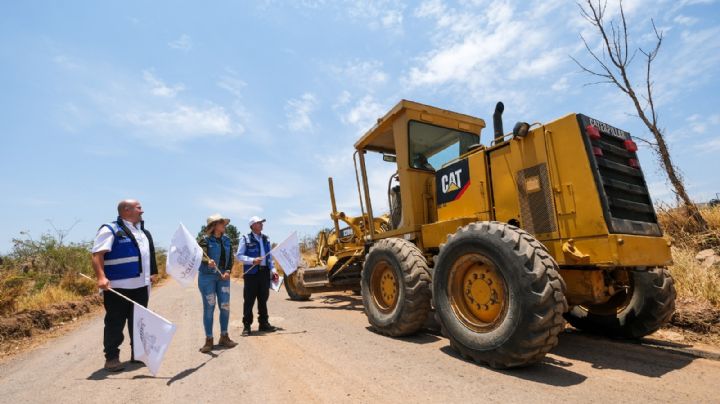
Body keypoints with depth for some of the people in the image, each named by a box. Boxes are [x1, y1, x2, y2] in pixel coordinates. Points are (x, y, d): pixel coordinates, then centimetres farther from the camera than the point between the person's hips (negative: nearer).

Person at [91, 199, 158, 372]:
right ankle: (111, 357, 15)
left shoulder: (143, 231, 17)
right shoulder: (110, 230, -8)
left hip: (140, 286, 8)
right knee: (115, 323, 2)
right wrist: (101, 277, -29)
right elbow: (97, 255, -18)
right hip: (118, 287, -7)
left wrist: (153, 273, 18)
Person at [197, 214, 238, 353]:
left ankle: (224, 337, 23)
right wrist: (208, 261, -43)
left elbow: (230, 258, 6)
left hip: (223, 277, 4)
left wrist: (228, 271, -9)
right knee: (209, 307, 1)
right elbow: (201, 255, -22)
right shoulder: (205, 240, -7)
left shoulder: (226, 240, 7)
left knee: (225, 306, 6)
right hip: (207, 277, -4)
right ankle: (209, 340, 15)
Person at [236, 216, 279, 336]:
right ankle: (246, 326, 11)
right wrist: (252, 261, -19)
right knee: (249, 300, 1)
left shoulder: (265, 239, 14)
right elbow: (239, 256, -5)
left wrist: (273, 270, 7)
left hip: (265, 272, 5)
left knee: (263, 299, 12)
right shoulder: (245, 238, -2)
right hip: (251, 272, -5)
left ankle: (263, 323, 22)